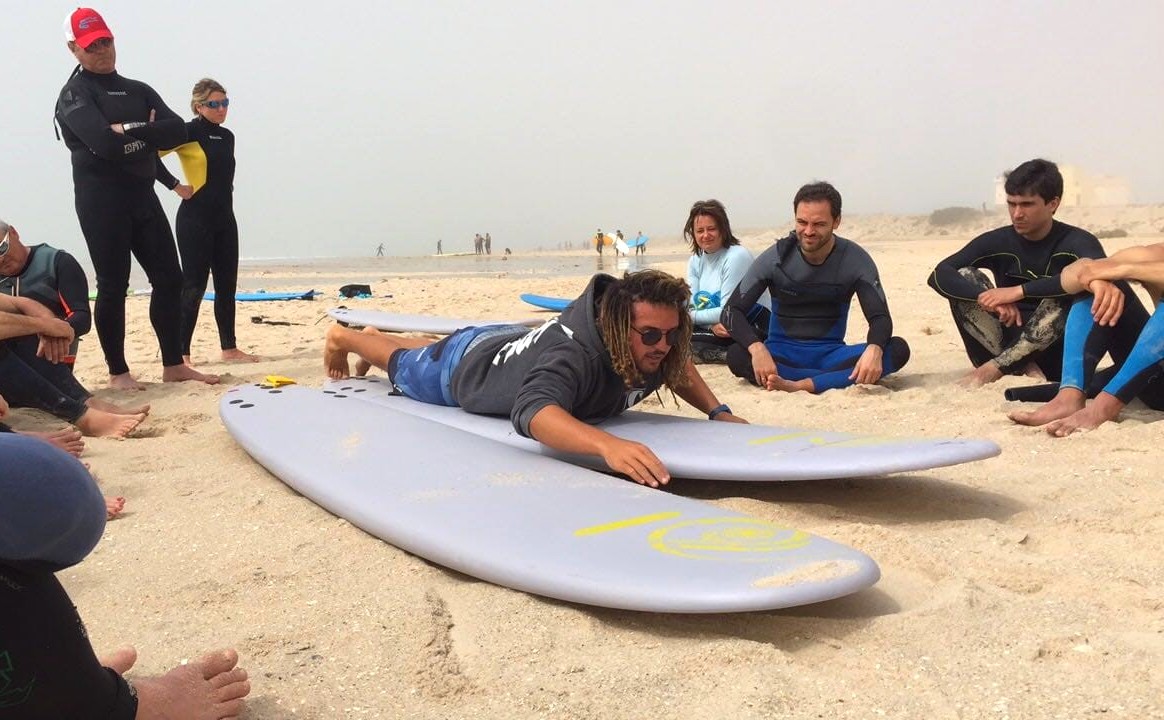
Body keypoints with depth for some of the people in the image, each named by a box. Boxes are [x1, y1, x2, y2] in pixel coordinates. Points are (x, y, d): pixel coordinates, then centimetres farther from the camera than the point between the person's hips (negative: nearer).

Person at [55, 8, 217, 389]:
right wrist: (148, 138, -5)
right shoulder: (74, 94, -2)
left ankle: (174, 365, 12)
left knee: (169, 279, 4)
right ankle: (118, 372, 8)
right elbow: (105, 143, -20)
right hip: (102, 200, -6)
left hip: (143, 195, 6)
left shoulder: (139, 91, 17)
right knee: (113, 286, -2)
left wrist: (130, 130, -11)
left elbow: (178, 132, 0)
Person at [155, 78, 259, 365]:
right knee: (194, 285, -6)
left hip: (225, 218, 7)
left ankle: (229, 349, 16)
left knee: (227, 284, 8)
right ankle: (181, 353, 1)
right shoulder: (189, 132, -8)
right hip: (195, 220, -7)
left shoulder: (227, 136, 13)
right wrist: (176, 185, -15)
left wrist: (222, 197, 12)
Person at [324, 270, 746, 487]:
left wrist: (717, 411, -20)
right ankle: (344, 337, 59)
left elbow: (678, 366, -4)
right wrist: (608, 444, -85)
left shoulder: (655, 347, -28)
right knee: (405, 366, 28)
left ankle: (379, 333, 69)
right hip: (463, 368, -6)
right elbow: (533, 410, -70)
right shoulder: (574, 355, -51)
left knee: (435, 350, 39)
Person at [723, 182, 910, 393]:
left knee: (898, 350, -25)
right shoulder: (776, 257, -7)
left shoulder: (855, 260, -5)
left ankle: (798, 386, -36)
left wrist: (874, 350, -33)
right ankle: (840, 379, -30)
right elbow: (731, 312, -11)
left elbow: (880, 317, -8)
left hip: (830, 353, 2)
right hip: (783, 353, -1)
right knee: (736, 356, -33)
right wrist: (757, 349, -33)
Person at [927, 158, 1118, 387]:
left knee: (1063, 299, -31)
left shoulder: (1077, 242, -10)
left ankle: (993, 368, -23)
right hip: (1010, 341, 3)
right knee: (964, 278, -15)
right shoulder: (997, 241, -2)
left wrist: (1020, 290, -35)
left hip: (1058, 355, -3)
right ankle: (1021, 369, -25)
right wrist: (990, 298, -31)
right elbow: (939, 275, -15)